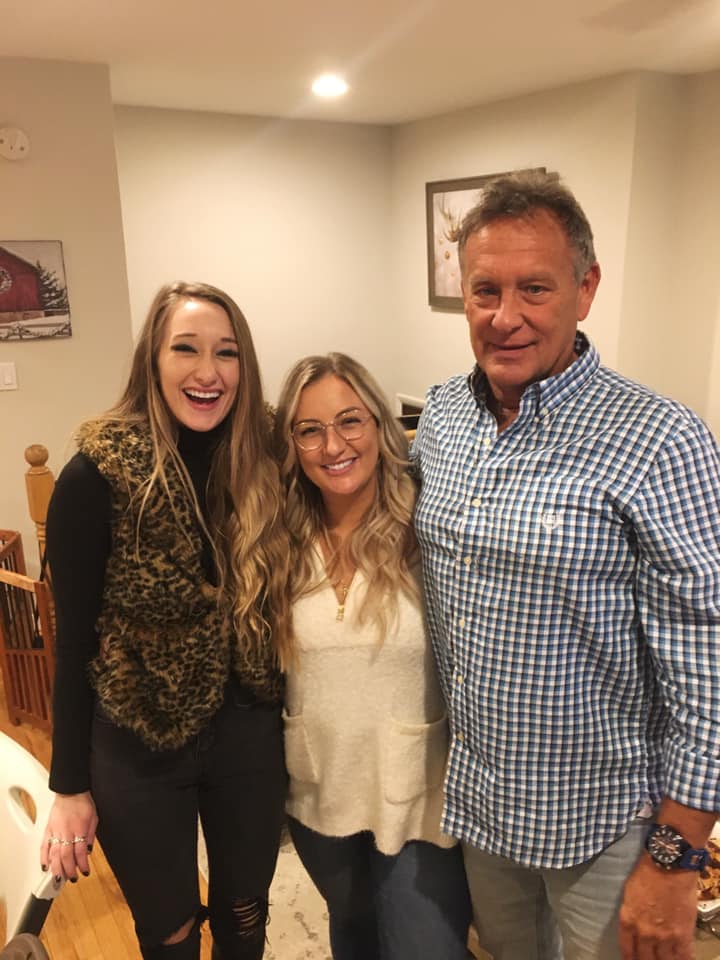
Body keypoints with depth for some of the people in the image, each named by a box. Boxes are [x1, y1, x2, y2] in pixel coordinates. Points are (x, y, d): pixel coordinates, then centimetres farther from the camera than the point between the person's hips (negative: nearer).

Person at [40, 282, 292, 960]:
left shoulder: (259, 465, -6)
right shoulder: (97, 477, -17)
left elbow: (270, 610, 2)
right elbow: (74, 638, -11)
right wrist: (69, 785, -6)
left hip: (248, 733, 3)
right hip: (137, 749, -3)